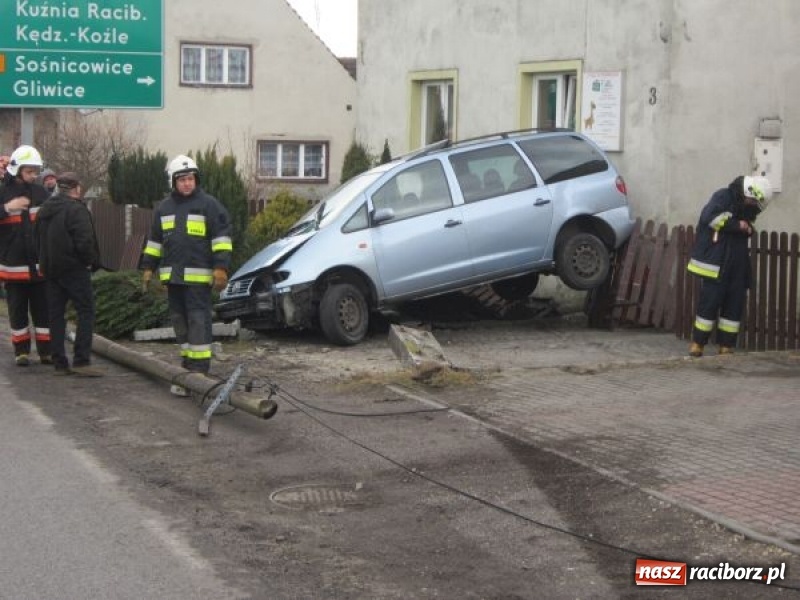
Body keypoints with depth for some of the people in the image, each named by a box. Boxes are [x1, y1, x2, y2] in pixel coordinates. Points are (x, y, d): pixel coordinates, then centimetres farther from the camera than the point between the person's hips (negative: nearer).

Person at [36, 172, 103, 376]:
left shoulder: (45, 209, 14)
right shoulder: (76, 209, -13)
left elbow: (40, 240, 18)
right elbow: (85, 241, -20)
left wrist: (46, 264, 19)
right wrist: (91, 261, -6)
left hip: (50, 270, 8)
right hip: (74, 268, -8)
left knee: (56, 315, 9)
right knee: (86, 312, -4)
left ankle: (60, 363, 9)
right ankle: (81, 361, -11)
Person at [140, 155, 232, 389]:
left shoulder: (209, 204, -3)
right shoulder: (163, 208, 15)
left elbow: (222, 237, -6)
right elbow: (154, 240, 22)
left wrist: (221, 267, -14)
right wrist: (148, 268, 17)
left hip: (198, 277, -6)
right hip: (172, 276, 6)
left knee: (198, 322, -8)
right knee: (180, 323, 11)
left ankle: (199, 369, -10)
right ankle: (188, 367, 19)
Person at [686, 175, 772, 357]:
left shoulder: (747, 207, 14)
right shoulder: (722, 197, -9)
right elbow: (710, 217, -25)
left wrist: (748, 228, 4)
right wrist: (737, 225, -17)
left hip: (737, 266, 7)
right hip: (715, 264, -7)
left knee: (735, 304, 5)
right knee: (710, 302, -6)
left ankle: (726, 346, 11)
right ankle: (697, 343, 4)